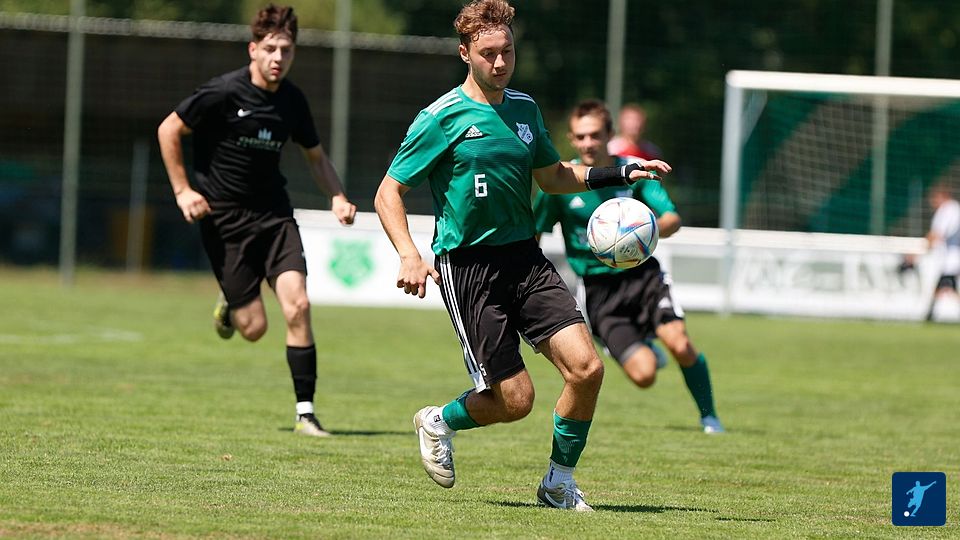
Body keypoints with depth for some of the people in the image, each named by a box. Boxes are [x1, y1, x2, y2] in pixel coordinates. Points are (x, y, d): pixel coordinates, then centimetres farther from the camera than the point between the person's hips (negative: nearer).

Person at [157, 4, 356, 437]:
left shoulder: (292, 101, 2)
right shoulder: (222, 93, -14)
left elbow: (315, 156, 18)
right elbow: (168, 130, -4)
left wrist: (337, 197, 2)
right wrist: (182, 190, -10)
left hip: (274, 214, 4)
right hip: (224, 217, -4)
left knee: (297, 306, -15)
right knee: (254, 327, -6)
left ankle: (305, 413, -10)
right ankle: (229, 303, 33)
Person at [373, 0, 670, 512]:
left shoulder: (524, 108, 11)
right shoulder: (442, 118, -8)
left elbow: (552, 175, 27)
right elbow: (388, 192, -6)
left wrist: (619, 174, 15)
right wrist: (409, 255, -21)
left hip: (524, 258, 5)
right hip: (467, 266, -5)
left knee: (586, 367, -11)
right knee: (515, 400, -6)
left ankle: (558, 481, 9)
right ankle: (438, 423, 26)